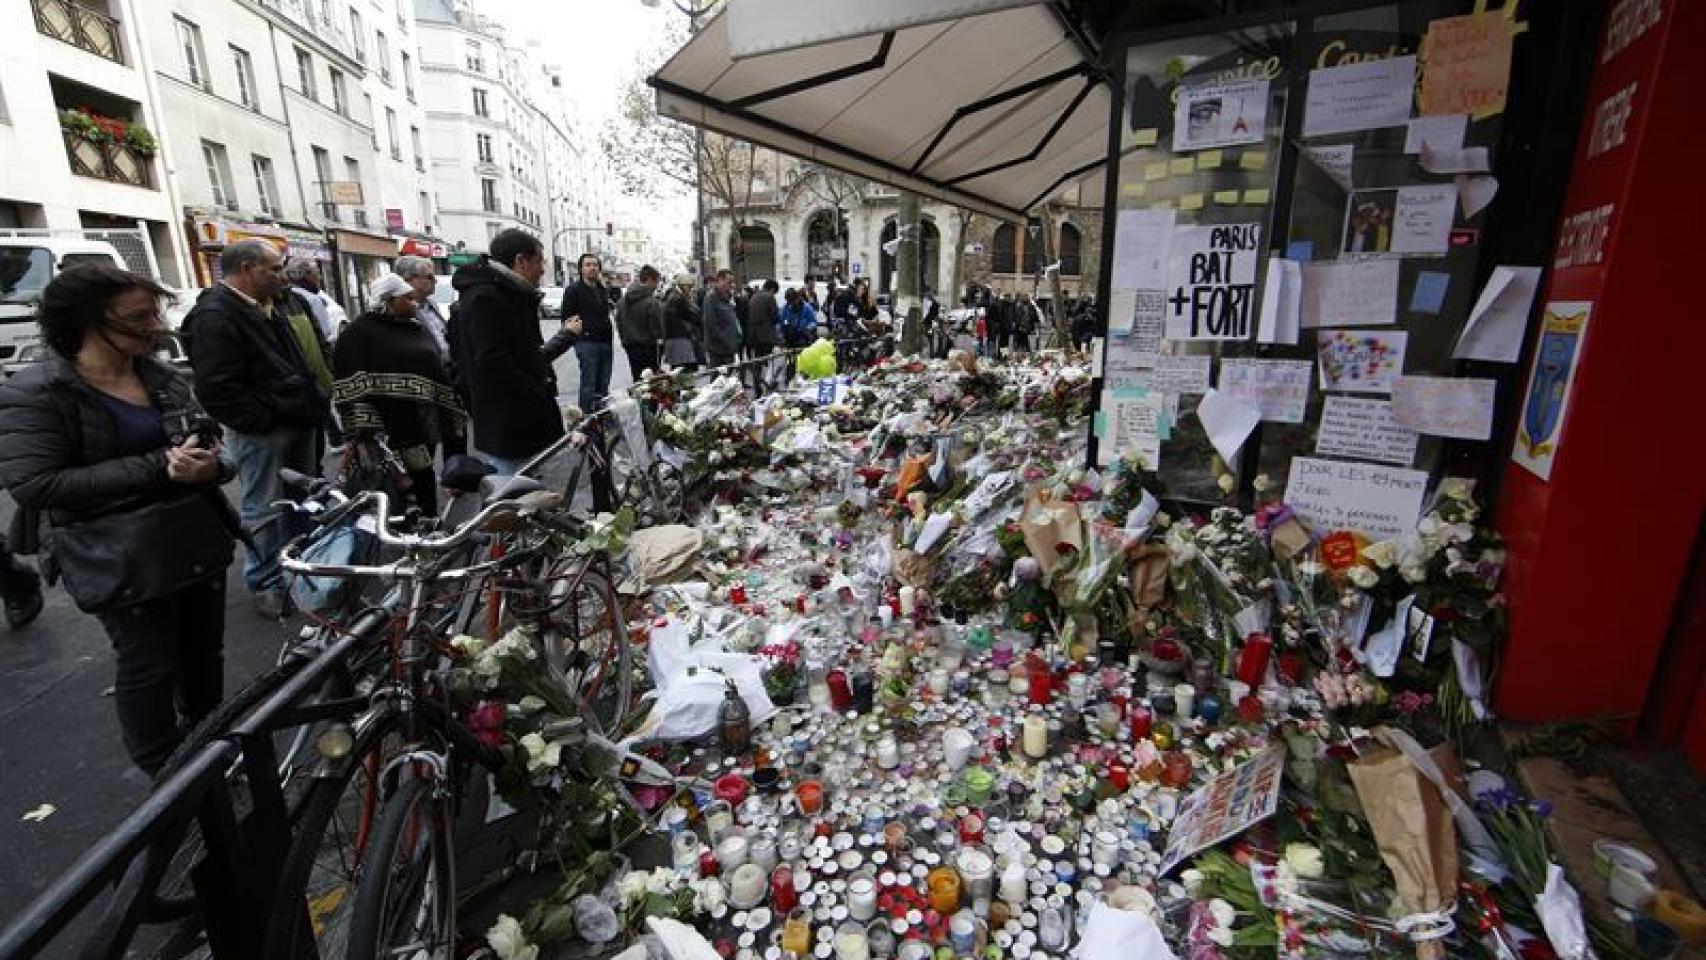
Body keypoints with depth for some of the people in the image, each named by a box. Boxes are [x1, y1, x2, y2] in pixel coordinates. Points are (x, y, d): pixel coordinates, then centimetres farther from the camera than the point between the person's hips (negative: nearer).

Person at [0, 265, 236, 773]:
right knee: (149, 669, 5)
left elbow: (210, 440, 12)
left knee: (205, 655, 16)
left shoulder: (163, 378, 8)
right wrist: (157, 467, -24)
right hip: (126, 561, -5)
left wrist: (212, 463, -13)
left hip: (199, 541, 6)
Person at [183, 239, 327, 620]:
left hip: (297, 424, 9)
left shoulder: (268, 309, 14)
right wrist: (265, 421, -18)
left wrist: (311, 408, 13)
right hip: (262, 432, -9)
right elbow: (218, 389, -23)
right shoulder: (215, 317, -17)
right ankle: (266, 586, 13)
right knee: (265, 510, 1)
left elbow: (297, 363, 23)